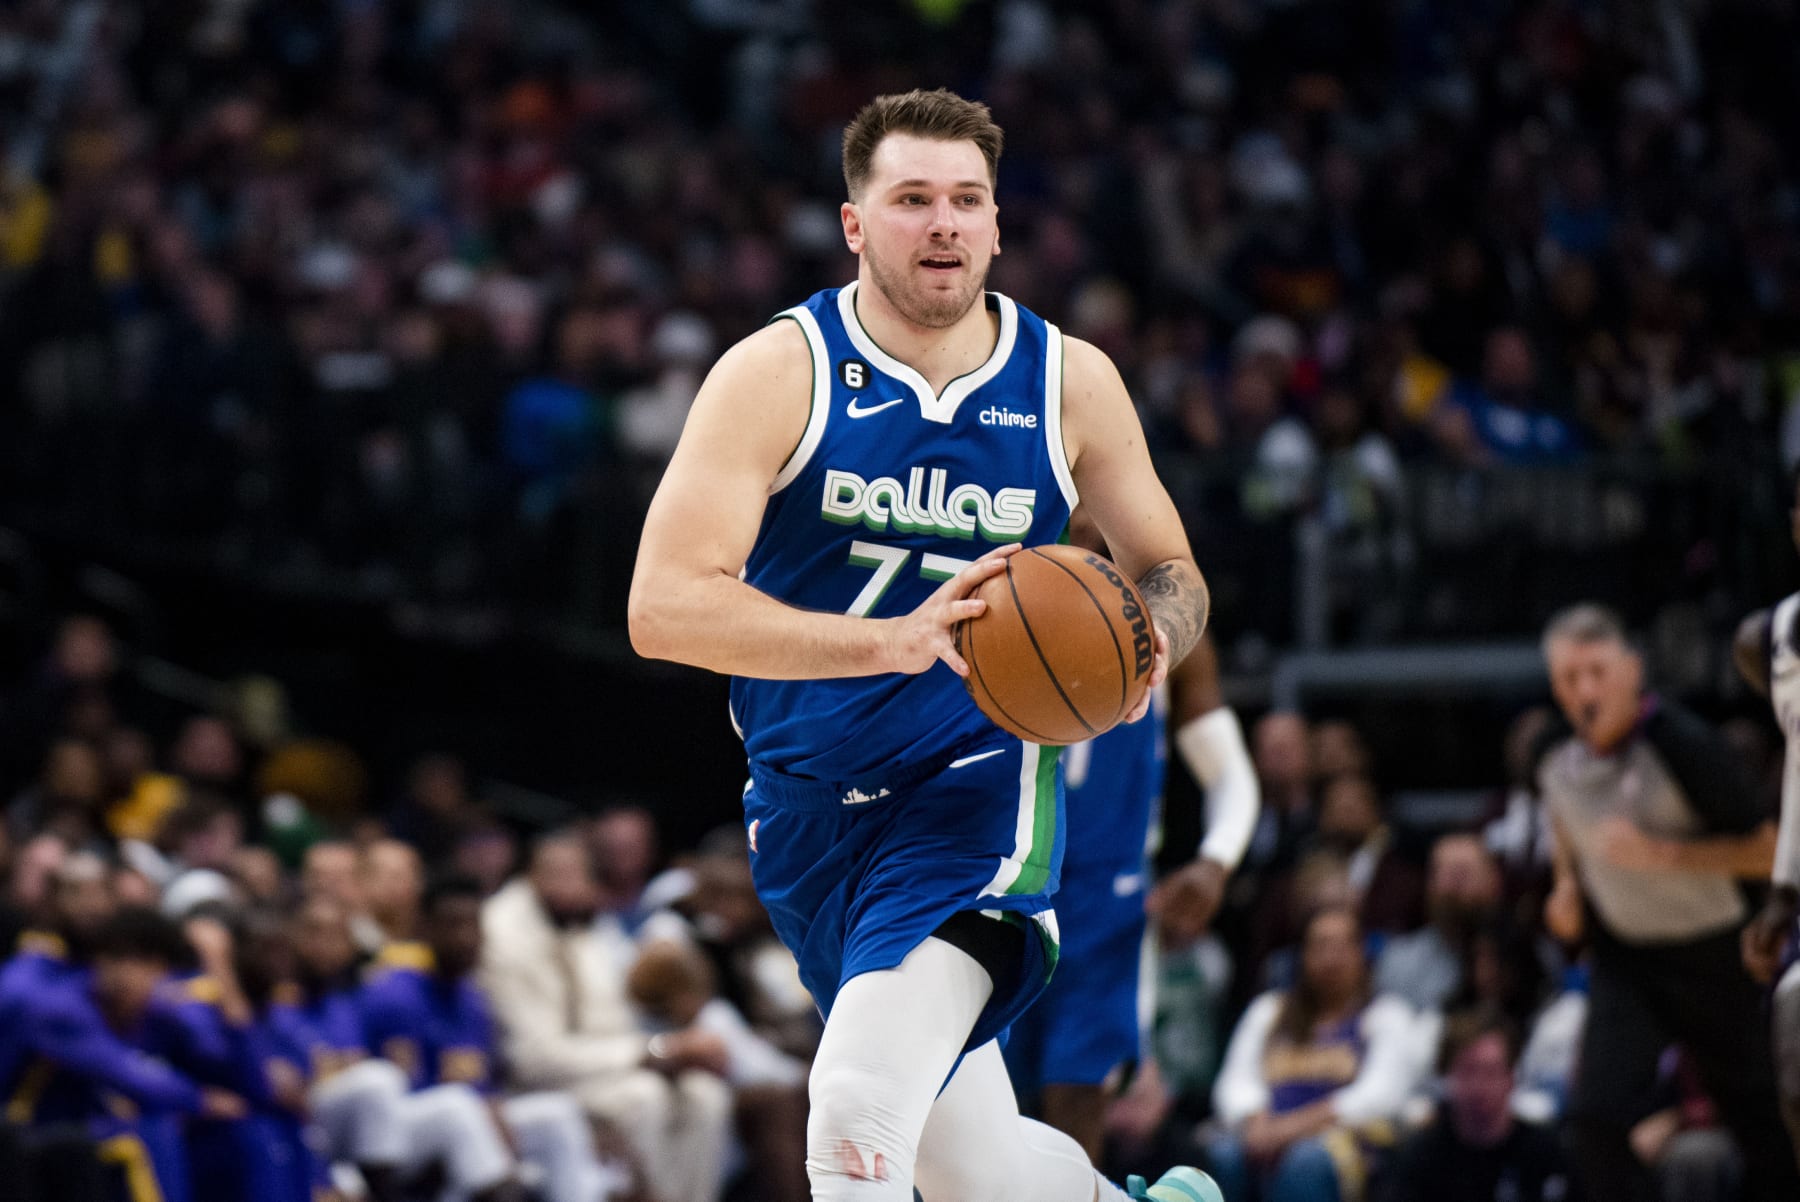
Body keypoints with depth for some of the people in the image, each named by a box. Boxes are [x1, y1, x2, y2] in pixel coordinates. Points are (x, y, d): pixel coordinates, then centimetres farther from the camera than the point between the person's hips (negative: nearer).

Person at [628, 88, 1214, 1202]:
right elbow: (663, 608, -20)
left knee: (857, 1110, -28)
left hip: (978, 784, -1)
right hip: (810, 807, 2)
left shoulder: (1070, 380, -1)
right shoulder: (780, 372, -9)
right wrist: (896, 641, -31)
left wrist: (1149, 639, -11)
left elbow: (1170, 569, 15)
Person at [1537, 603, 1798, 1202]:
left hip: (1709, 953, -4)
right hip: (1622, 956, 4)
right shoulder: (1559, 765, -1)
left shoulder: (1682, 743, -18)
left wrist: (1662, 854, -28)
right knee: (1597, 1113, -14)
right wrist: (1567, 888, 3)